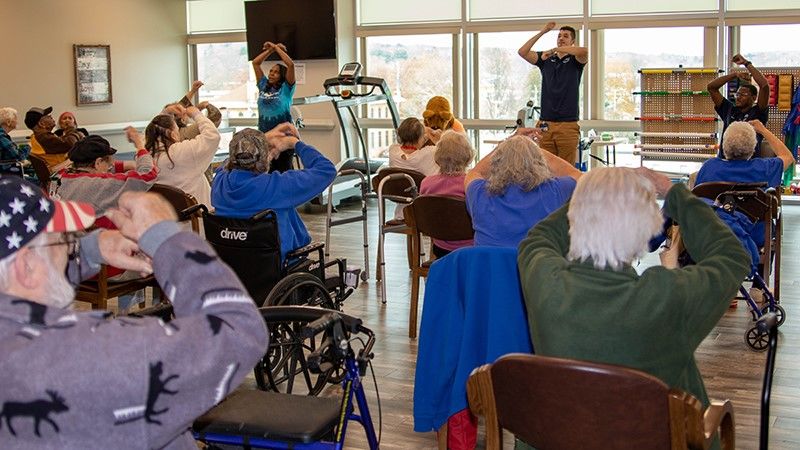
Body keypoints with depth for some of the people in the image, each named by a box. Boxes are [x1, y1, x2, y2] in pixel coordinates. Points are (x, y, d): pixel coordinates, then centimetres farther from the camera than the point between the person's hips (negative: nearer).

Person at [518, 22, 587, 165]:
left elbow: (584, 51, -18)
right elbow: (522, 52, 2)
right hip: (545, 124, 3)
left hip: (568, 124, -3)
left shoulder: (575, 61, 6)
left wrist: (555, 49, -13)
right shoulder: (545, 59, 14)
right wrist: (542, 32, 0)